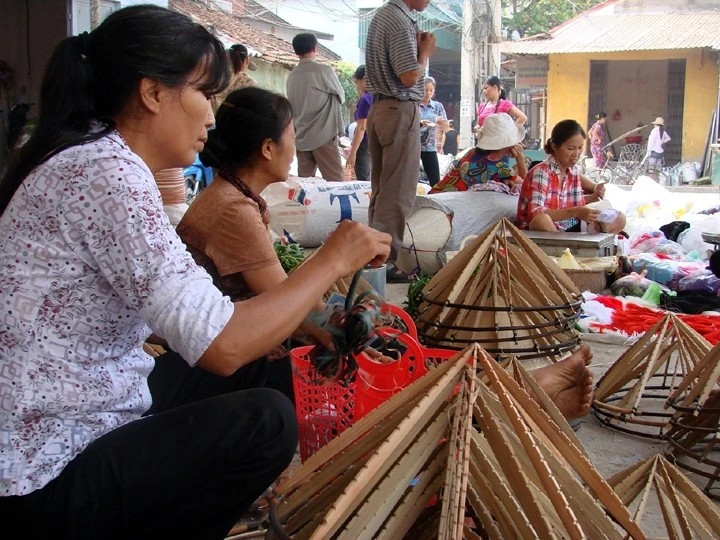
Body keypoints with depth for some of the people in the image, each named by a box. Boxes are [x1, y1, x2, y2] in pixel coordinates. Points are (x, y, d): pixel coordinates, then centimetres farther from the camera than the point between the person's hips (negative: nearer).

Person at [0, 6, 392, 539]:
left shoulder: (98, 158, 8)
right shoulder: (108, 174, -23)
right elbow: (221, 345, -29)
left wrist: (289, 326, 6)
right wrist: (333, 260, -16)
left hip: (70, 419, 10)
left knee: (246, 373, 14)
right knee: (265, 421, -14)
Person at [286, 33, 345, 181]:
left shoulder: (292, 76, 9)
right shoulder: (324, 71, -7)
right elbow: (341, 97, 6)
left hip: (301, 137, 6)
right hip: (323, 135, -6)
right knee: (335, 182, -4)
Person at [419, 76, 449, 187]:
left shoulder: (438, 106, 8)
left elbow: (446, 128, 4)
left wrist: (441, 122, -19)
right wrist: (420, 123, -27)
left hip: (430, 147, 2)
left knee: (435, 180, -4)